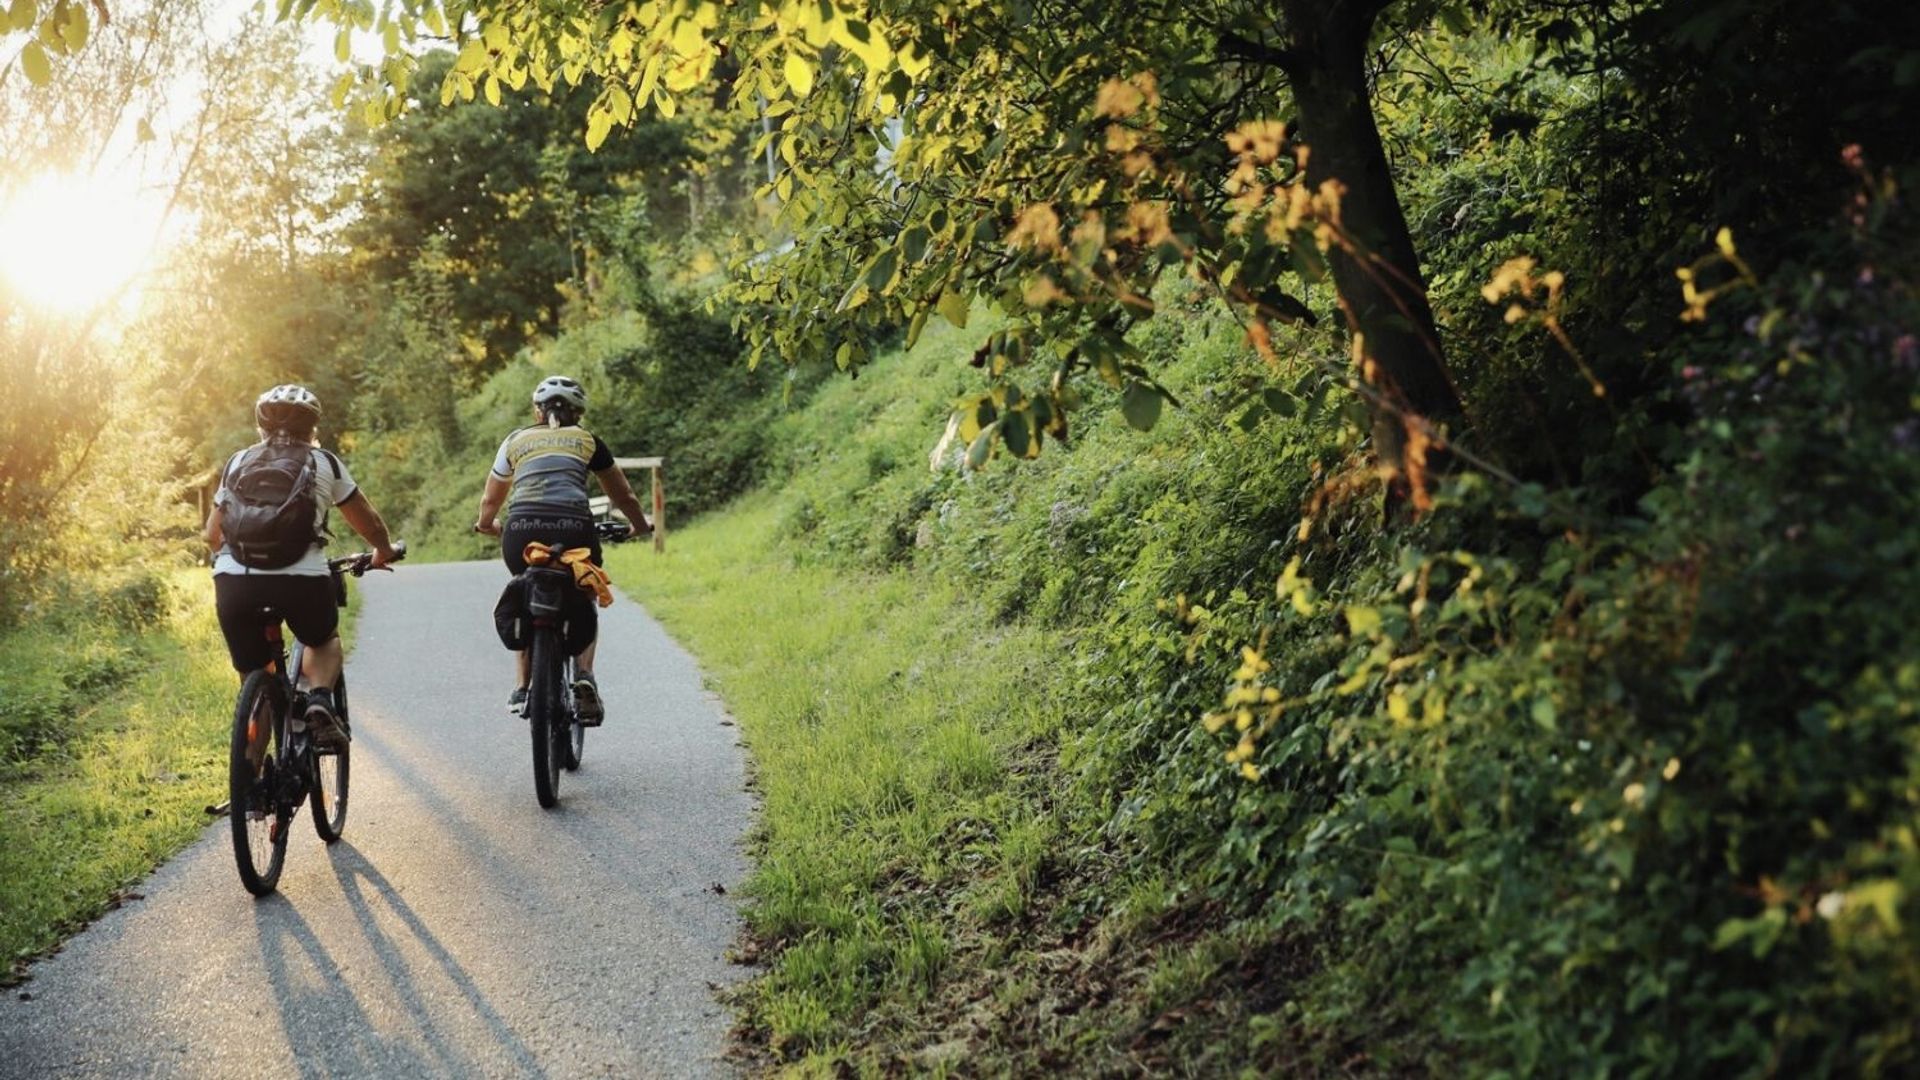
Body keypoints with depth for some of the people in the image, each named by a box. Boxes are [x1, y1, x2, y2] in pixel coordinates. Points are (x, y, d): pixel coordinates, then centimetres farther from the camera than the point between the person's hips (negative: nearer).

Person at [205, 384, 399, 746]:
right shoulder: (324, 463, 14)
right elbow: (370, 523, 22)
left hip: (233, 580, 2)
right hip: (301, 580, -2)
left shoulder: (237, 463, 20)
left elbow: (212, 534, 25)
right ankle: (319, 699, -1)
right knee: (325, 640, 27)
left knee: (253, 675, 20)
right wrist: (383, 551, 42)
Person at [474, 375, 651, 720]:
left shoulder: (516, 440, 26)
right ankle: (583, 672, 0)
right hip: (574, 531, -1)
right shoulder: (587, 440, 23)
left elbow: (490, 501, 37)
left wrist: (486, 525, 58)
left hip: (521, 533, 1)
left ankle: (520, 688, 19)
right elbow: (624, 496, 30)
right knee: (583, 605, 25)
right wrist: (642, 525, 48)